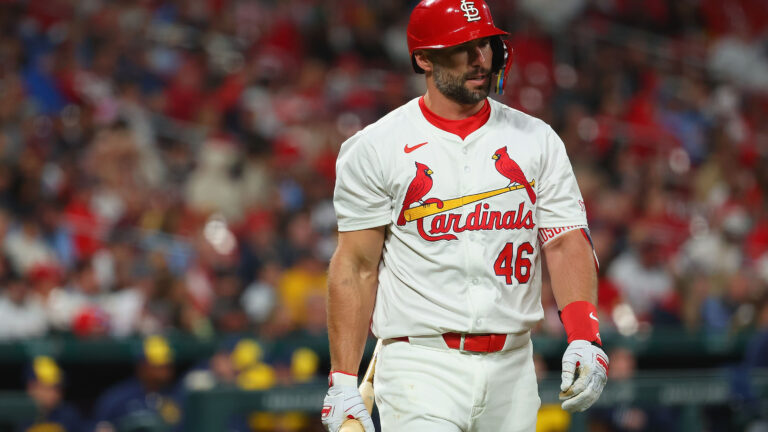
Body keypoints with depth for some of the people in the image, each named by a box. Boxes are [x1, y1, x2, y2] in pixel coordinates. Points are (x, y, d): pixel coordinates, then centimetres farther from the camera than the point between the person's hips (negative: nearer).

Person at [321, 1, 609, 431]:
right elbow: (356, 267, -1)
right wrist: (343, 381, -8)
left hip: (512, 364, 4)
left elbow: (567, 242, 1)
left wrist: (584, 337, -16)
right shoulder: (375, 149, 0)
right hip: (422, 367, -4)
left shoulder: (537, 141, 8)